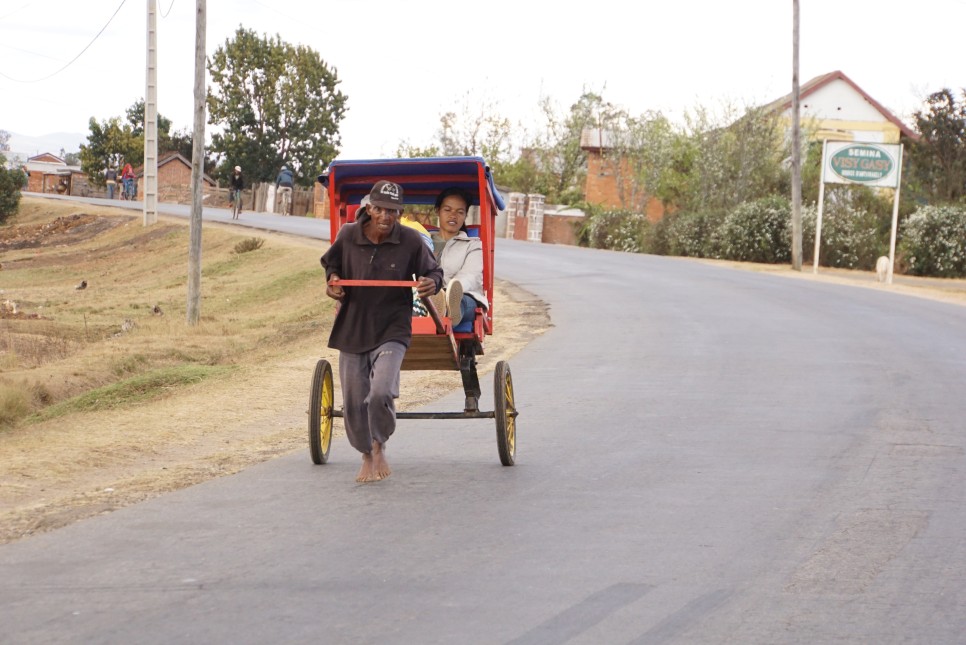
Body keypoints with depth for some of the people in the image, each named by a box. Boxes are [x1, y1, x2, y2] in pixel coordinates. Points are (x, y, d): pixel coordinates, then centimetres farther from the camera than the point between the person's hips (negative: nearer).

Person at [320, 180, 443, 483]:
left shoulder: (410, 241, -8)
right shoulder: (348, 236, -3)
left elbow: (433, 271, 6)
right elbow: (332, 262, 18)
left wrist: (433, 282, -16)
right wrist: (332, 279, -3)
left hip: (391, 330, -3)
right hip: (351, 329, 3)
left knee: (381, 393, -22)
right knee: (354, 403, 5)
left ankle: (379, 445, 7)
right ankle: (367, 458, 29)